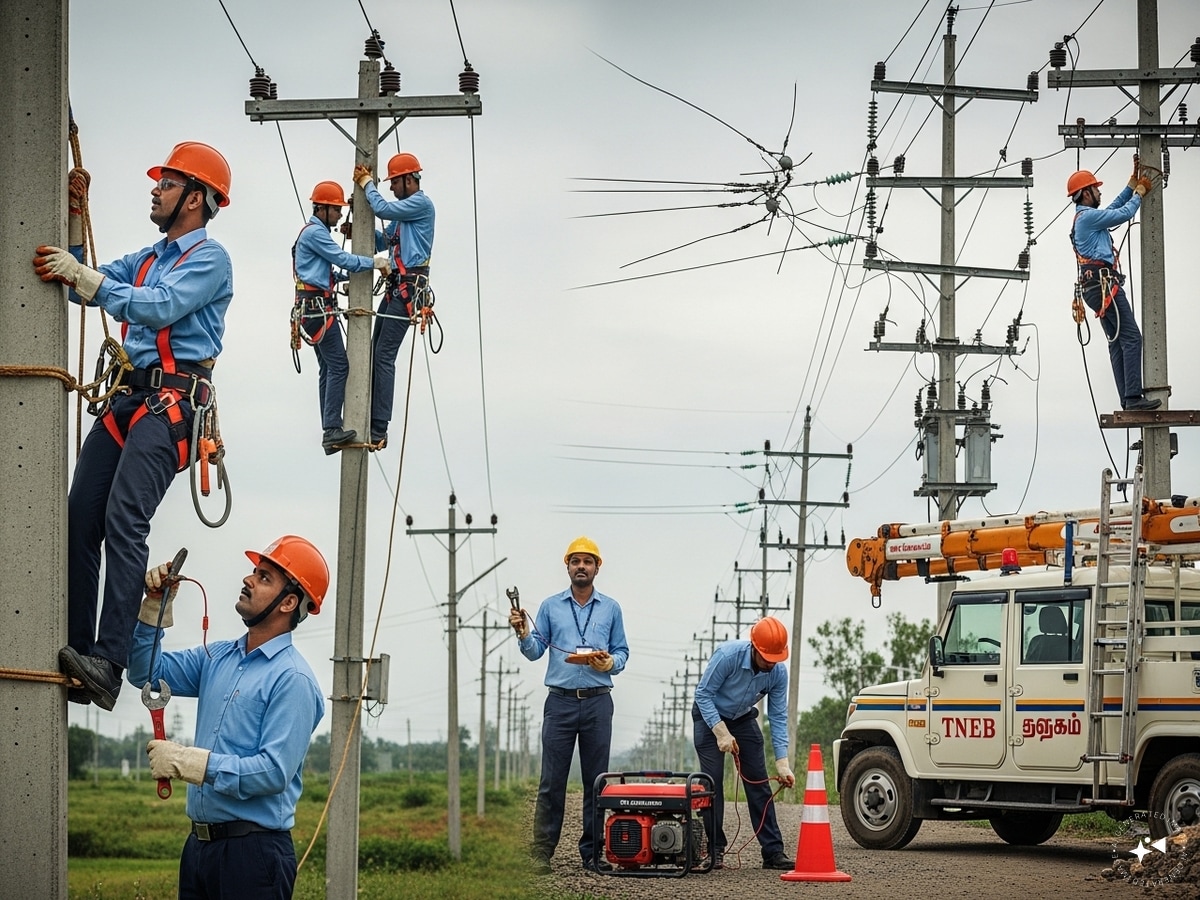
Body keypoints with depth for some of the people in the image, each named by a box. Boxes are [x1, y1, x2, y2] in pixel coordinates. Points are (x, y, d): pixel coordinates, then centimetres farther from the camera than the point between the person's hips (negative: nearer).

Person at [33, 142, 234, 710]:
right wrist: (73, 217, 15)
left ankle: (108, 662, -29)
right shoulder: (148, 258, 26)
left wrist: (83, 277, -18)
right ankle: (74, 651, -4)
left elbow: (159, 308, -16)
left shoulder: (209, 258, 0)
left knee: (123, 520, -22)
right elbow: (84, 285, 23)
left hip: (172, 400, -8)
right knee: (79, 519, -4)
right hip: (127, 396, 8)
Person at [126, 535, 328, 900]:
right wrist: (156, 606, 2)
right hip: (200, 842, 8)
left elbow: (273, 773, -21)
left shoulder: (293, 680, -14)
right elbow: (146, 672, 16)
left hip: (253, 850, -8)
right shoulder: (217, 658, 11)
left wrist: (187, 761, -22)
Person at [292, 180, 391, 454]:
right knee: (338, 365, -15)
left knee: (328, 368, 9)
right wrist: (374, 262, -7)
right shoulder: (314, 233, -10)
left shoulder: (313, 232, 23)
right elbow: (342, 258, -15)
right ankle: (332, 429, -20)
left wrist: (348, 274, 13)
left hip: (314, 307, 11)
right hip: (319, 307, -11)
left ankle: (330, 432, 8)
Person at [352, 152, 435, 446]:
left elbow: (383, 208, -17)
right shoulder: (404, 208, 22)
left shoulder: (422, 204, -8)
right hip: (395, 286, 10)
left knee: (384, 355, -14)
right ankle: (372, 423, 9)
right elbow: (382, 242, 25)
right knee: (375, 353, 7)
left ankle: (379, 431, -16)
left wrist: (366, 182, -2)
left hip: (409, 287, -10)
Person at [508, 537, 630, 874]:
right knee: (552, 780, -3)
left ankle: (592, 852, 8)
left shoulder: (610, 609, 11)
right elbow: (535, 651, 6)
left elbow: (622, 652, 10)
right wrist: (523, 632, -13)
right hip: (560, 700, -1)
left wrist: (610, 662, -11)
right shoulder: (551, 606, 10)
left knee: (596, 780, 2)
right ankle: (542, 852, -1)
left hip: (597, 702, 1)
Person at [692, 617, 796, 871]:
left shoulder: (779, 672, -20)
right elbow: (703, 694, -23)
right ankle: (715, 850, -6)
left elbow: (778, 718, -14)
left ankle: (773, 851, -3)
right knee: (712, 783, -12)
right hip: (709, 716, -4)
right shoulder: (727, 656, -33)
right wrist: (721, 732, -29)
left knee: (758, 783, -3)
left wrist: (782, 762, -20)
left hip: (743, 719, 4)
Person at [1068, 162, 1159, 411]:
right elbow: (1124, 214, -6)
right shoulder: (1088, 216, -6)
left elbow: (1114, 208, 35)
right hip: (1104, 282, -11)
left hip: (1095, 286, 11)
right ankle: (1133, 396, -24)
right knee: (1131, 337, -16)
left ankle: (1127, 399, -2)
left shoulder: (1085, 218, 25)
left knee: (1117, 342, 5)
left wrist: (1133, 183, 32)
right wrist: (1140, 193, 11)